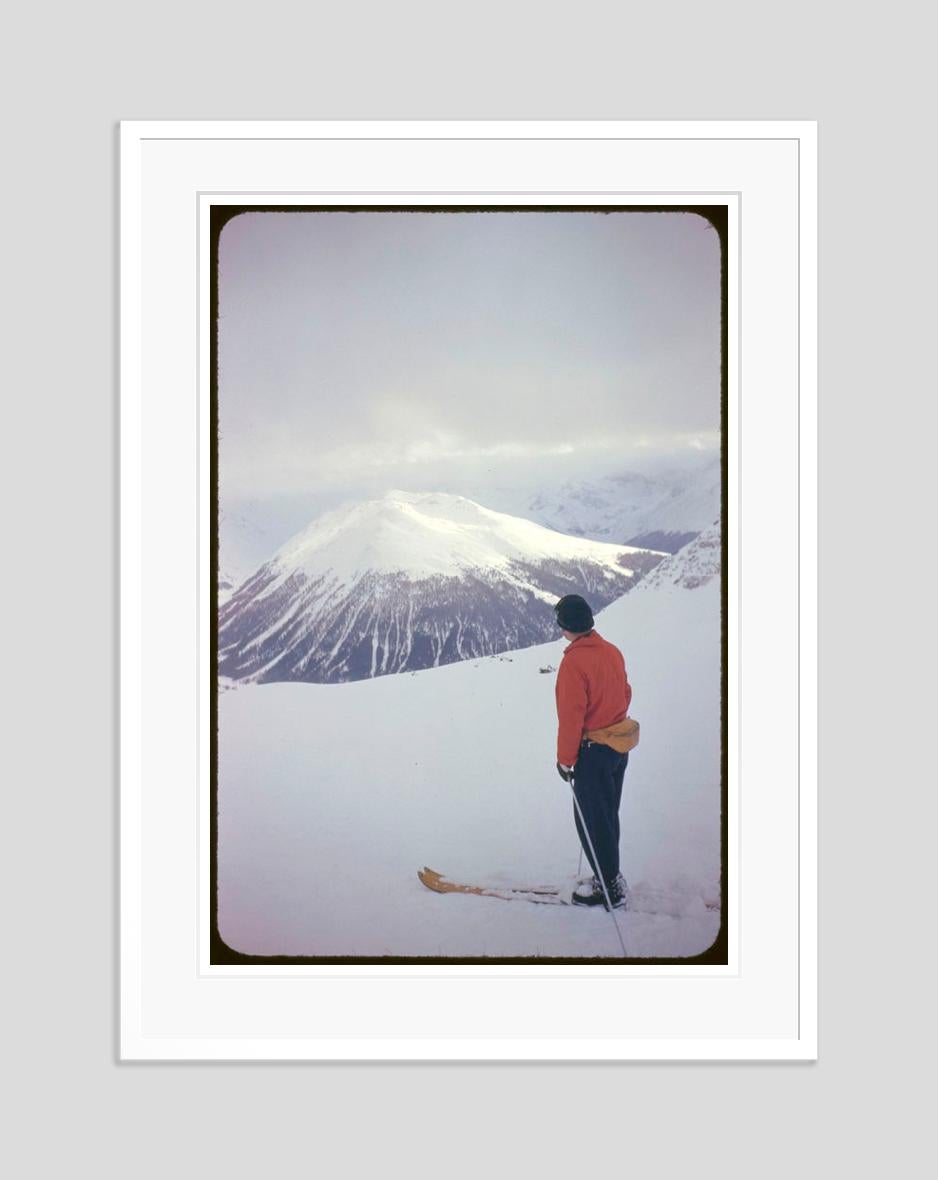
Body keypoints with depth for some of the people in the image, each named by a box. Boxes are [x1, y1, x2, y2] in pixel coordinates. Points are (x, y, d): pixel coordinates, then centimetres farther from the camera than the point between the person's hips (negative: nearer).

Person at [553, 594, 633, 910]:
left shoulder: (574, 661, -22)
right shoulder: (612, 652, 2)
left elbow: (571, 715, -21)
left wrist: (565, 759, -12)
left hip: (593, 751, -8)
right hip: (619, 748, 8)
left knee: (591, 821, 4)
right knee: (607, 815, 18)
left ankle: (610, 887, 10)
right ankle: (610, 878, 28)